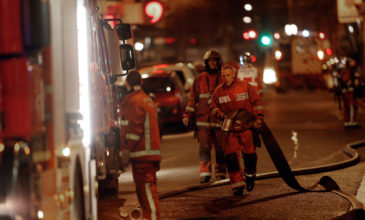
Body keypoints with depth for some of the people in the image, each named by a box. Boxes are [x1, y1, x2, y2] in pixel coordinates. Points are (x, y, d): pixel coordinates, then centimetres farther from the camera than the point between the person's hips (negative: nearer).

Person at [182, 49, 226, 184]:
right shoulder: (199, 80, 11)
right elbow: (193, 99, 13)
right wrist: (187, 115, 5)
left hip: (220, 119, 0)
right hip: (203, 119, 0)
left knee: (220, 147, 2)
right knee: (204, 146, -9)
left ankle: (220, 173, 12)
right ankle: (205, 173, -11)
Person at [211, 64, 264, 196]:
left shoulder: (245, 87, -4)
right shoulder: (219, 91, 0)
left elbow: (257, 102, 2)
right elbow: (214, 107, 11)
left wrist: (259, 119, -5)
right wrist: (222, 115, -9)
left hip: (246, 127, -1)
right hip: (229, 130, 1)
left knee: (250, 155, 5)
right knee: (231, 157, -8)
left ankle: (250, 176, 35)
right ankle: (237, 185, -1)